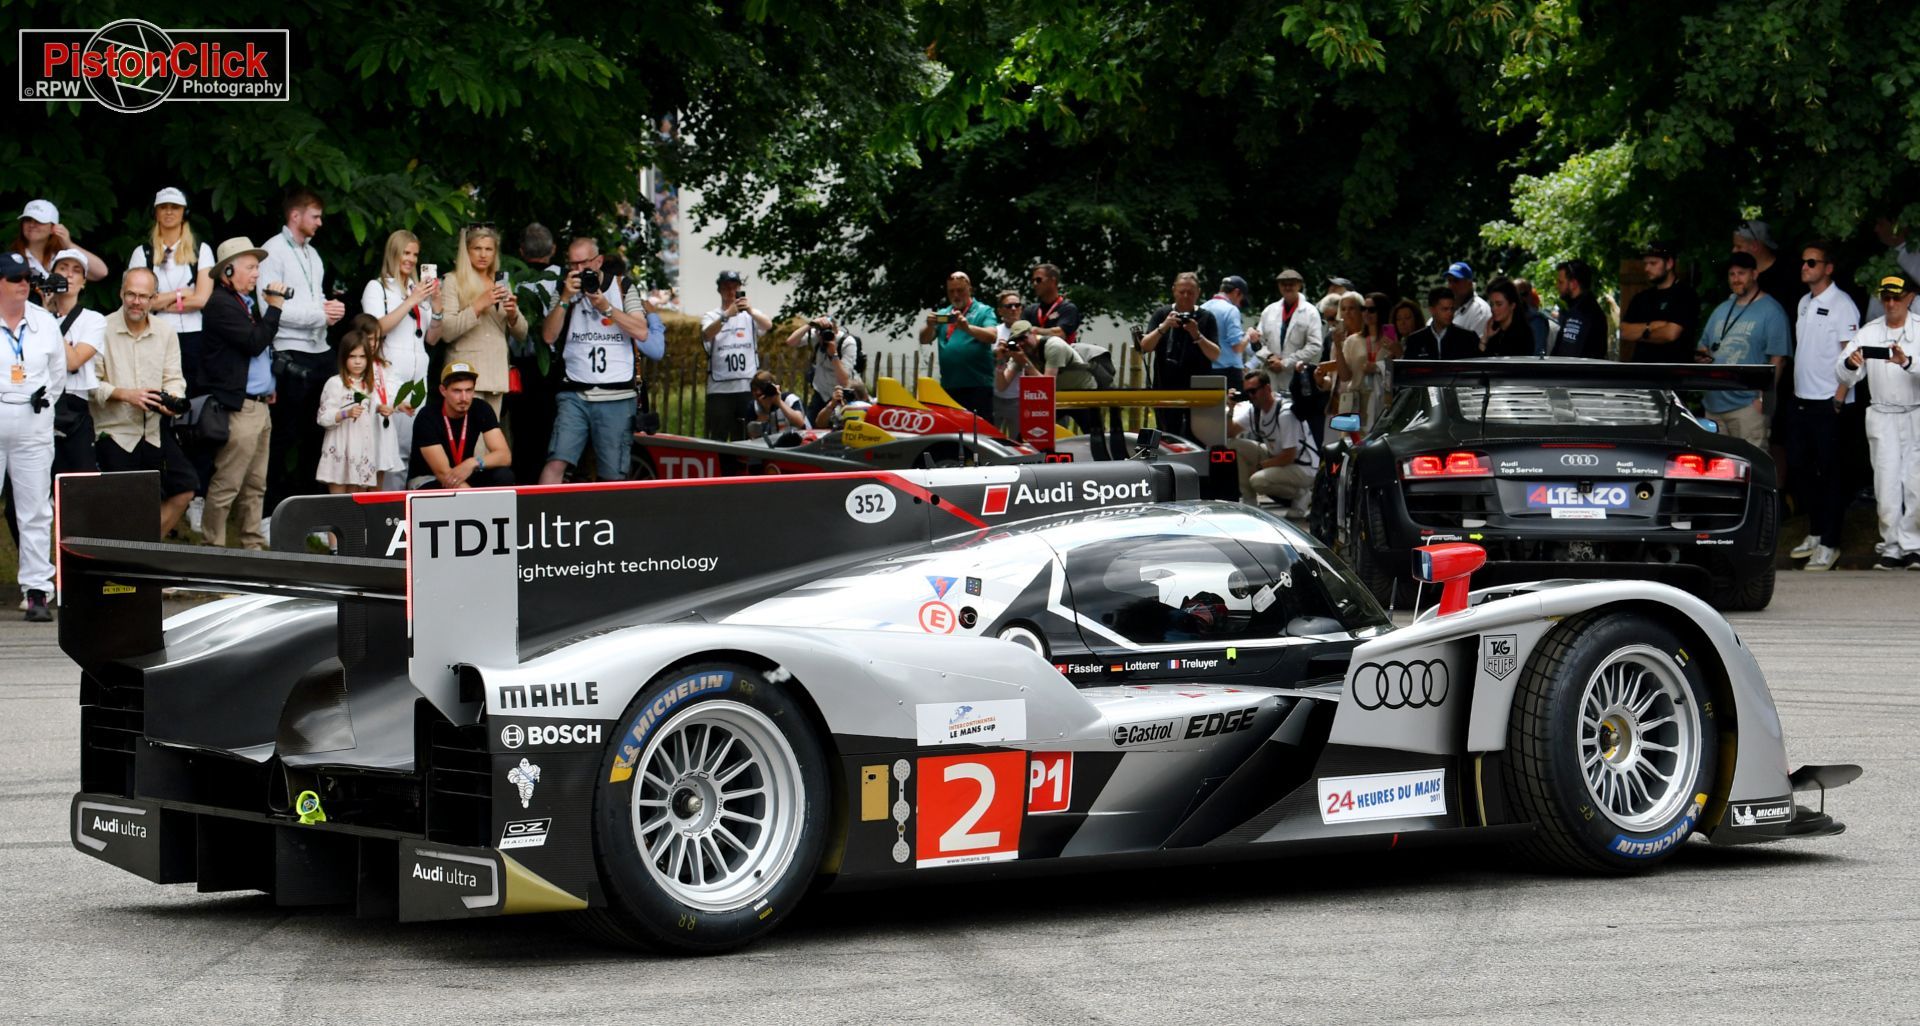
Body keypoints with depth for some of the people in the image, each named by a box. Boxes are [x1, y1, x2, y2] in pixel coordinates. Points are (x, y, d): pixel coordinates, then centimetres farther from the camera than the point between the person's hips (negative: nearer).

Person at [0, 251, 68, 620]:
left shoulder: (46, 323, 11)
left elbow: (59, 373, 19)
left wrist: (46, 401, 7)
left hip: (33, 425, 3)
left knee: (36, 511, 1)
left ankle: (36, 590, 3)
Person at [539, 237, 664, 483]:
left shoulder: (623, 288, 7)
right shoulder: (564, 290, 11)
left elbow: (642, 333, -3)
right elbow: (548, 336, 1)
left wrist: (606, 307, -11)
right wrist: (566, 299, -9)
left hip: (618, 398, -1)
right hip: (575, 395, 1)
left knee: (613, 476, -1)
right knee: (556, 462, -15)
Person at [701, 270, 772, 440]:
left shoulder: (751, 315, 8)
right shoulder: (712, 316, 5)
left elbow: (768, 325, -13)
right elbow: (707, 335, -16)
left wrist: (750, 311, -33)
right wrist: (726, 315, -33)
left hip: (748, 387, 1)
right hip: (719, 389, -1)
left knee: (743, 439, 5)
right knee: (718, 439, -1)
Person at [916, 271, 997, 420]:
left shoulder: (984, 311, 5)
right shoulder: (942, 313, 17)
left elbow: (992, 336, -12)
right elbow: (924, 340, 8)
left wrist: (968, 327, -28)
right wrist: (929, 325, -14)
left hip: (978, 386, -4)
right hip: (948, 386, 5)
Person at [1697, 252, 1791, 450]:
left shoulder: (1771, 311, -3)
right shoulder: (1721, 311, 20)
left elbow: (1777, 359, -9)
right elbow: (1704, 347, 27)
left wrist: (1763, 398, -15)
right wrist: (1700, 357, 1)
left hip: (1747, 405, -7)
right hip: (1713, 403, 7)